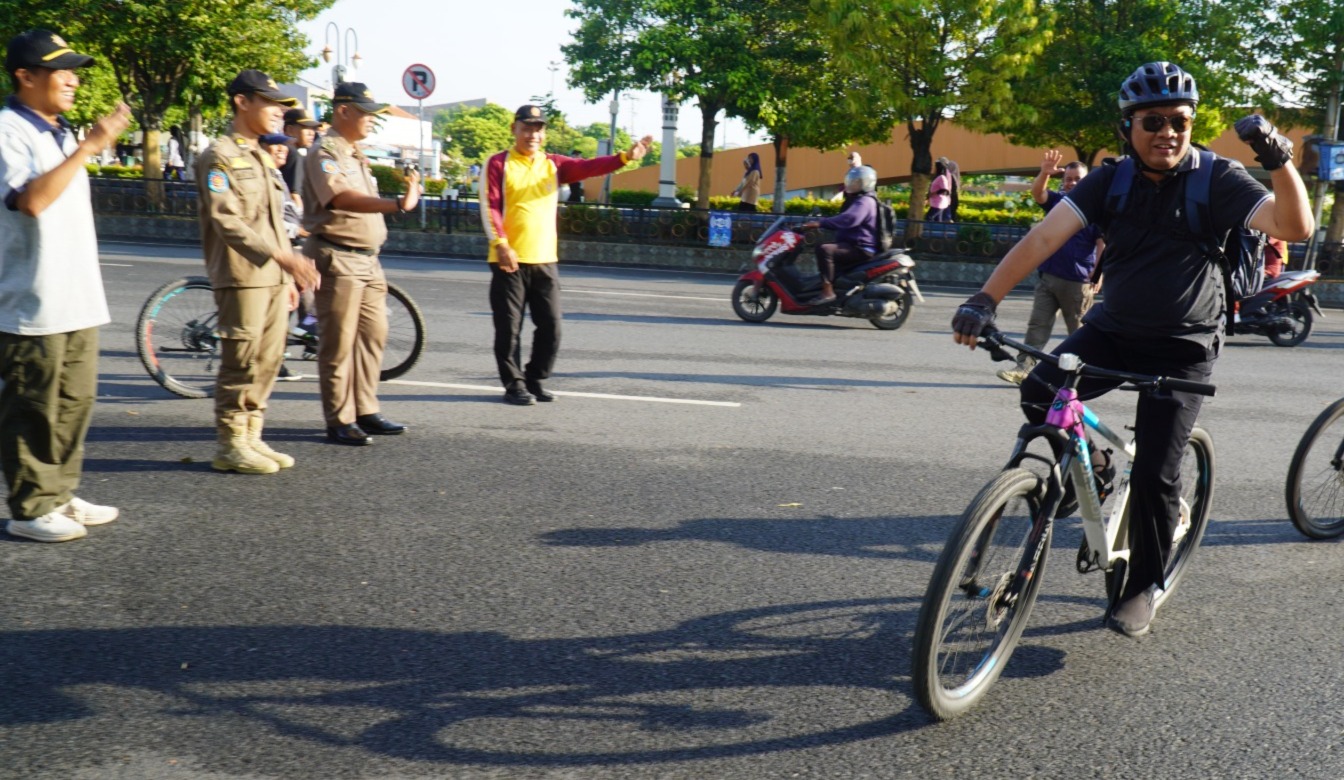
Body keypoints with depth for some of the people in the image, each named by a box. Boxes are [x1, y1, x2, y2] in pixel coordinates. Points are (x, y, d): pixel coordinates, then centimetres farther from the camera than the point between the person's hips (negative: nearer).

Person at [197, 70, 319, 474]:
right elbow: (226, 221, -17)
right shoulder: (220, 156, -7)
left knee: (268, 361, 9)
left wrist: (289, 276, 19)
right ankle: (230, 445, 3)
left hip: (273, 277, 8)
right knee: (241, 362, -5)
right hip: (241, 277, -8)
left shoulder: (262, 158, 21)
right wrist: (280, 256, -25)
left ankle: (252, 437, 16)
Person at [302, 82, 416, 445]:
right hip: (338, 259, -9)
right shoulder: (325, 153, -11)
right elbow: (341, 197, -29)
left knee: (373, 337, 11)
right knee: (338, 344, -4)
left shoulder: (356, 156, 19)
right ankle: (339, 421, 3)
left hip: (368, 260, 9)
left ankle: (366, 411, 20)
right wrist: (398, 204, -41)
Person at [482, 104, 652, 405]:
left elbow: (588, 167, -3)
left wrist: (625, 157, -18)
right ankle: (514, 385, 12)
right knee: (509, 327, 1)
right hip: (509, 260, -4)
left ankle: (535, 380, 21)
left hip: (545, 261, 4)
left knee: (551, 327, 5)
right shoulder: (498, 164, 0)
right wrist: (501, 244, -23)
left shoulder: (553, 164, 12)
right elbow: (489, 207, -9)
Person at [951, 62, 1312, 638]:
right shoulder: (1111, 181, -7)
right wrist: (985, 299, -34)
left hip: (1182, 347, -2)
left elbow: (1294, 227, -22)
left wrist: (1280, 160, -40)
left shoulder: (1217, 179, -11)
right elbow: (1047, 235, -21)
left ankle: (1145, 584, 15)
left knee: (1155, 472, -8)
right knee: (1039, 394, -21)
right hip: (1112, 330, 3)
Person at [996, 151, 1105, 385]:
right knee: (1037, 324, -2)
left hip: (1078, 281, -4)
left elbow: (1102, 244, -4)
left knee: (1080, 330, 6)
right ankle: (1024, 368, -5)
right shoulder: (1057, 200, 10)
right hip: (1048, 276, 4)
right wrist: (1044, 173, -29)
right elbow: (1037, 193, -9)